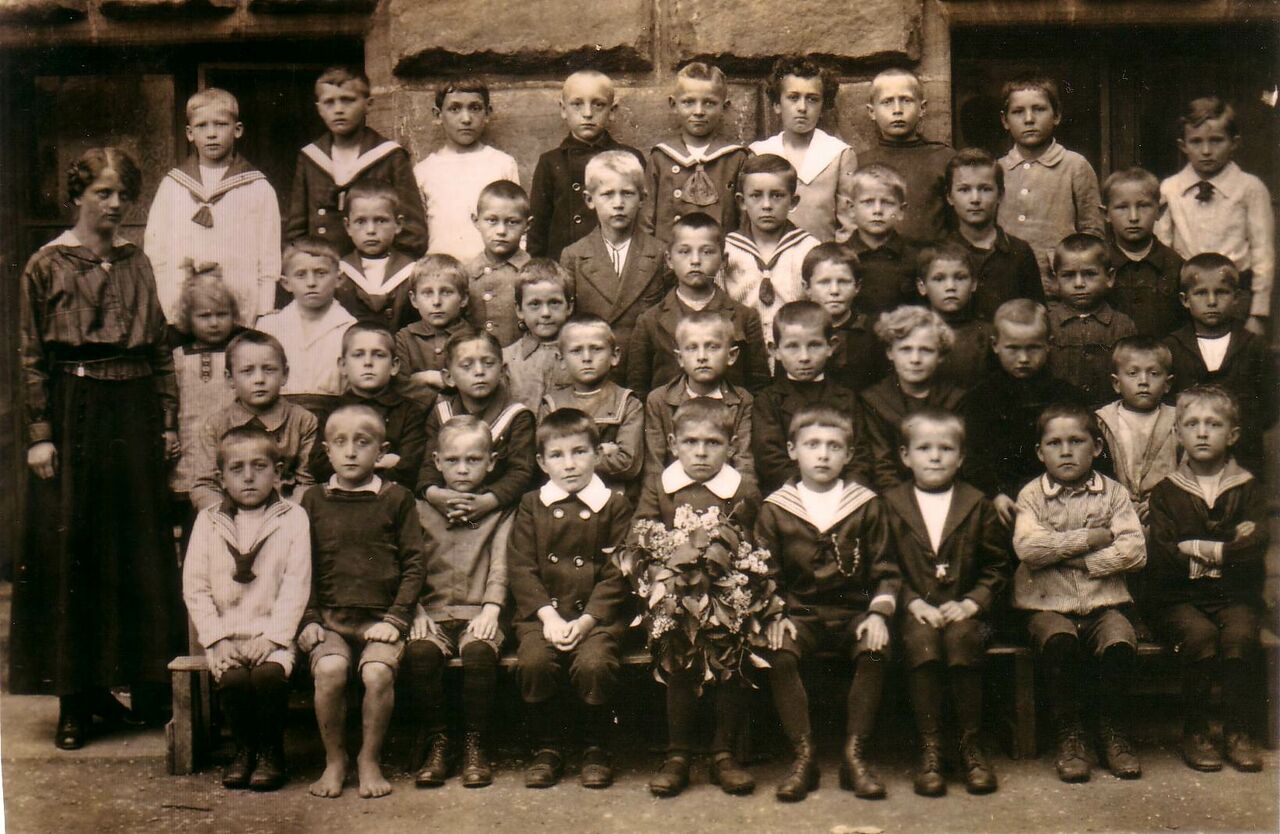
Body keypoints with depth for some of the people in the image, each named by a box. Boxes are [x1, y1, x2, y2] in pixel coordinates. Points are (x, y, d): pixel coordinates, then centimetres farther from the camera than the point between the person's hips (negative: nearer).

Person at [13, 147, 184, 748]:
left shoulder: (137, 263, 11)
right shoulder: (46, 265, 0)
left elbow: (161, 349, 11)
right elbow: (31, 357, -3)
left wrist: (168, 421, 6)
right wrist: (39, 433, -9)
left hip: (134, 413, 4)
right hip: (73, 411, -4)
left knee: (140, 551, 8)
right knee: (70, 552, 1)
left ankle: (125, 684, 22)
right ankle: (74, 700, 10)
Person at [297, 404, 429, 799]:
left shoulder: (397, 499, 6)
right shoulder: (314, 501, 11)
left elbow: (414, 564, 4)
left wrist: (395, 618, -5)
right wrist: (308, 619, 0)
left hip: (381, 619, -1)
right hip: (329, 618, 1)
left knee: (378, 672, -28)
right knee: (330, 669, -28)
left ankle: (369, 760, -5)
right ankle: (334, 760, -6)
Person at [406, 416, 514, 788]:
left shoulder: (500, 511, 12)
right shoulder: (421, 509, 14)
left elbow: (500, 565, 3)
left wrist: (491, 608, -12)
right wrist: (416, 611, -7)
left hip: (479, 612, -1)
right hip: (433, 611, 1)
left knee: (479, 652, -31)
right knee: (420, 653, -29)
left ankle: (475, 744, -16)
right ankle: (435, 742, -14)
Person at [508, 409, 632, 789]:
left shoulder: (615, 506, 5)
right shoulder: (531, 506, 10)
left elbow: (617, 573, -1)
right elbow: (521, 568, 3)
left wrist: (586, 620, -12)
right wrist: (548, 615, -11)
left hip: (596, 615, -1)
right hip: (542, 613, 2)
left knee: (594, 663, -29)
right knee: (532, 661, -26)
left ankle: (596, 749, -3)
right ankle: (547, 748, -4)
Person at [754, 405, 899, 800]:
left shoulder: (866, 505, 6)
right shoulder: (775, 509, 5)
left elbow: (886, 570, 7)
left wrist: (879, 612, -9)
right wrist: (775, 616, -12)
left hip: (854, 611, 0)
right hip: (800, 613, 0)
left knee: (875, 651, -31)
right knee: (779, 654, -30)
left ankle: (854, 754, -17)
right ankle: (803, 755, -18)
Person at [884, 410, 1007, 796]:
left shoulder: (977, 504, 10)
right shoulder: (891, 504, 8)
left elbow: (997, 565, 8)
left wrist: (972, 603, -7)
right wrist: (914, 603, -9)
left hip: (964, 608, 0)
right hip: (915, 609, 0)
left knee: (962, 639, -32)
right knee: (922, 642, -32)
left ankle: (972, 747, -18)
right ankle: (929, 750, -22)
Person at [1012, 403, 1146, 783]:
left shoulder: (1113, 493, 8)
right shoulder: (1032, 495, 5)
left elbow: (1134, 552, -5)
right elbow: (1027, 548, -14)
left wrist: (1079, 559, -12)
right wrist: (1090, 538, -10)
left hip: (1105, 599, 1)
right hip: (1048, 603, -1)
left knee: (1120, 642, -28)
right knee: (1058, 641, -32)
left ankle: (1112, 731, -3)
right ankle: (1069, 735, -12)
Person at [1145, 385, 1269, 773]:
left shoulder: (1248, 488, 8)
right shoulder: (1166, 492, 6)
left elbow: (1254, 552, -8)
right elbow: (1160, 559, -9)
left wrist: (1198, 549, -10)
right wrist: (1229, 547, -10)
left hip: (1235, 595, 1)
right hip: (1179, 598, -1)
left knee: (1240, 635, -29)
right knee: (1200, 634, -30)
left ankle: (1237, 730, -13)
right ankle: (1194, 733, -15)